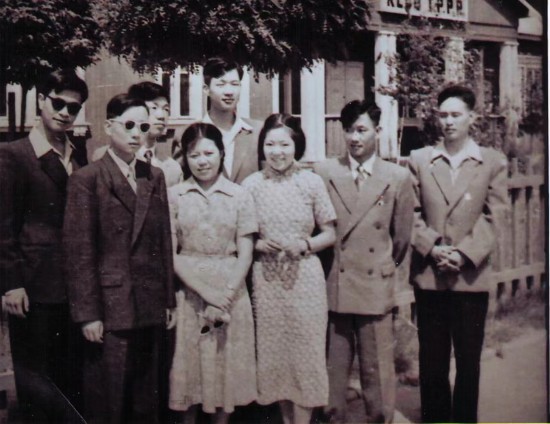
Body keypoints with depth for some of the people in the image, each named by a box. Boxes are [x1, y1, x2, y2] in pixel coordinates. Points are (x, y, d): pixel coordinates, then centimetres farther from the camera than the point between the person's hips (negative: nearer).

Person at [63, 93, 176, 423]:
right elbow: (78, 251, -8)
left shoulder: (155, 177, 11)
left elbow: (164, 243, 11)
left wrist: (169, 300, 9)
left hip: (151, 308, 5)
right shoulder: (87, 180, -5)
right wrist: (87, 313, -11)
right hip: (110, 308, -5)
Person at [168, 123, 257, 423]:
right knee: (190, 363, 7)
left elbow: (245, 254, -1)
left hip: (231, 290, 0)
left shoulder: (239, 196, 2)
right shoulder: (174, 196, 0)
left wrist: (226, 294, -13)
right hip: (188, 291, 0)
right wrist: (205, 291, -13)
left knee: (228, 363, 7)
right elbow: (169, 254, -5)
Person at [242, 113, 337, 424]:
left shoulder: (312, 182, -1)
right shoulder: (251, 185, 1)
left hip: (305, 276, -1)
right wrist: (260, 245, -13)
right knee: (273, 352, 8)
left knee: (305, 350, 1)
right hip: (266, 278, 1)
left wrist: (304, 244, -13)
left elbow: (330, 234, 4)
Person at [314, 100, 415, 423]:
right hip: (333, 286, 0)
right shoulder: (324, 172, 3)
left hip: (376, 288, 0)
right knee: (332, 370, 7)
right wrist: (324, 269, 10)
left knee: (378, 371, 5)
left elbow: (402, 237, 11)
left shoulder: (399, 178, 4)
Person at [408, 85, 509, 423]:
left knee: (469, 359, 7)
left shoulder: (494, 162, 3)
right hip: (429, 274, 1)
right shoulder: (419, 160, 7)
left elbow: (494, 217, -3)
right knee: (432, 360, 8)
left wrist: (465, 254, -13)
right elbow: (412, 213, 3)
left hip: (472, 275, -1)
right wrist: (432, 248, -12)